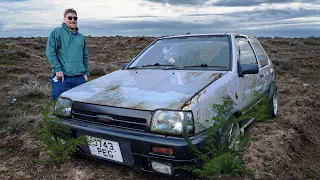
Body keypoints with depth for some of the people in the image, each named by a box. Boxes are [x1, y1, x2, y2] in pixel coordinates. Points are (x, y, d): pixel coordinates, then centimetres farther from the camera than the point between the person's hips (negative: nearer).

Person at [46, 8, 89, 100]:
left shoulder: (81, 37, 17)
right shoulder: (56, 32, 0)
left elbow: (85, 56, 21)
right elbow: (50, 51, -7)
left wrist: (85, 73, 14)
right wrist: (57, 69, -14)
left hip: (79, 78, 5)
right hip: (62, 77, -5)